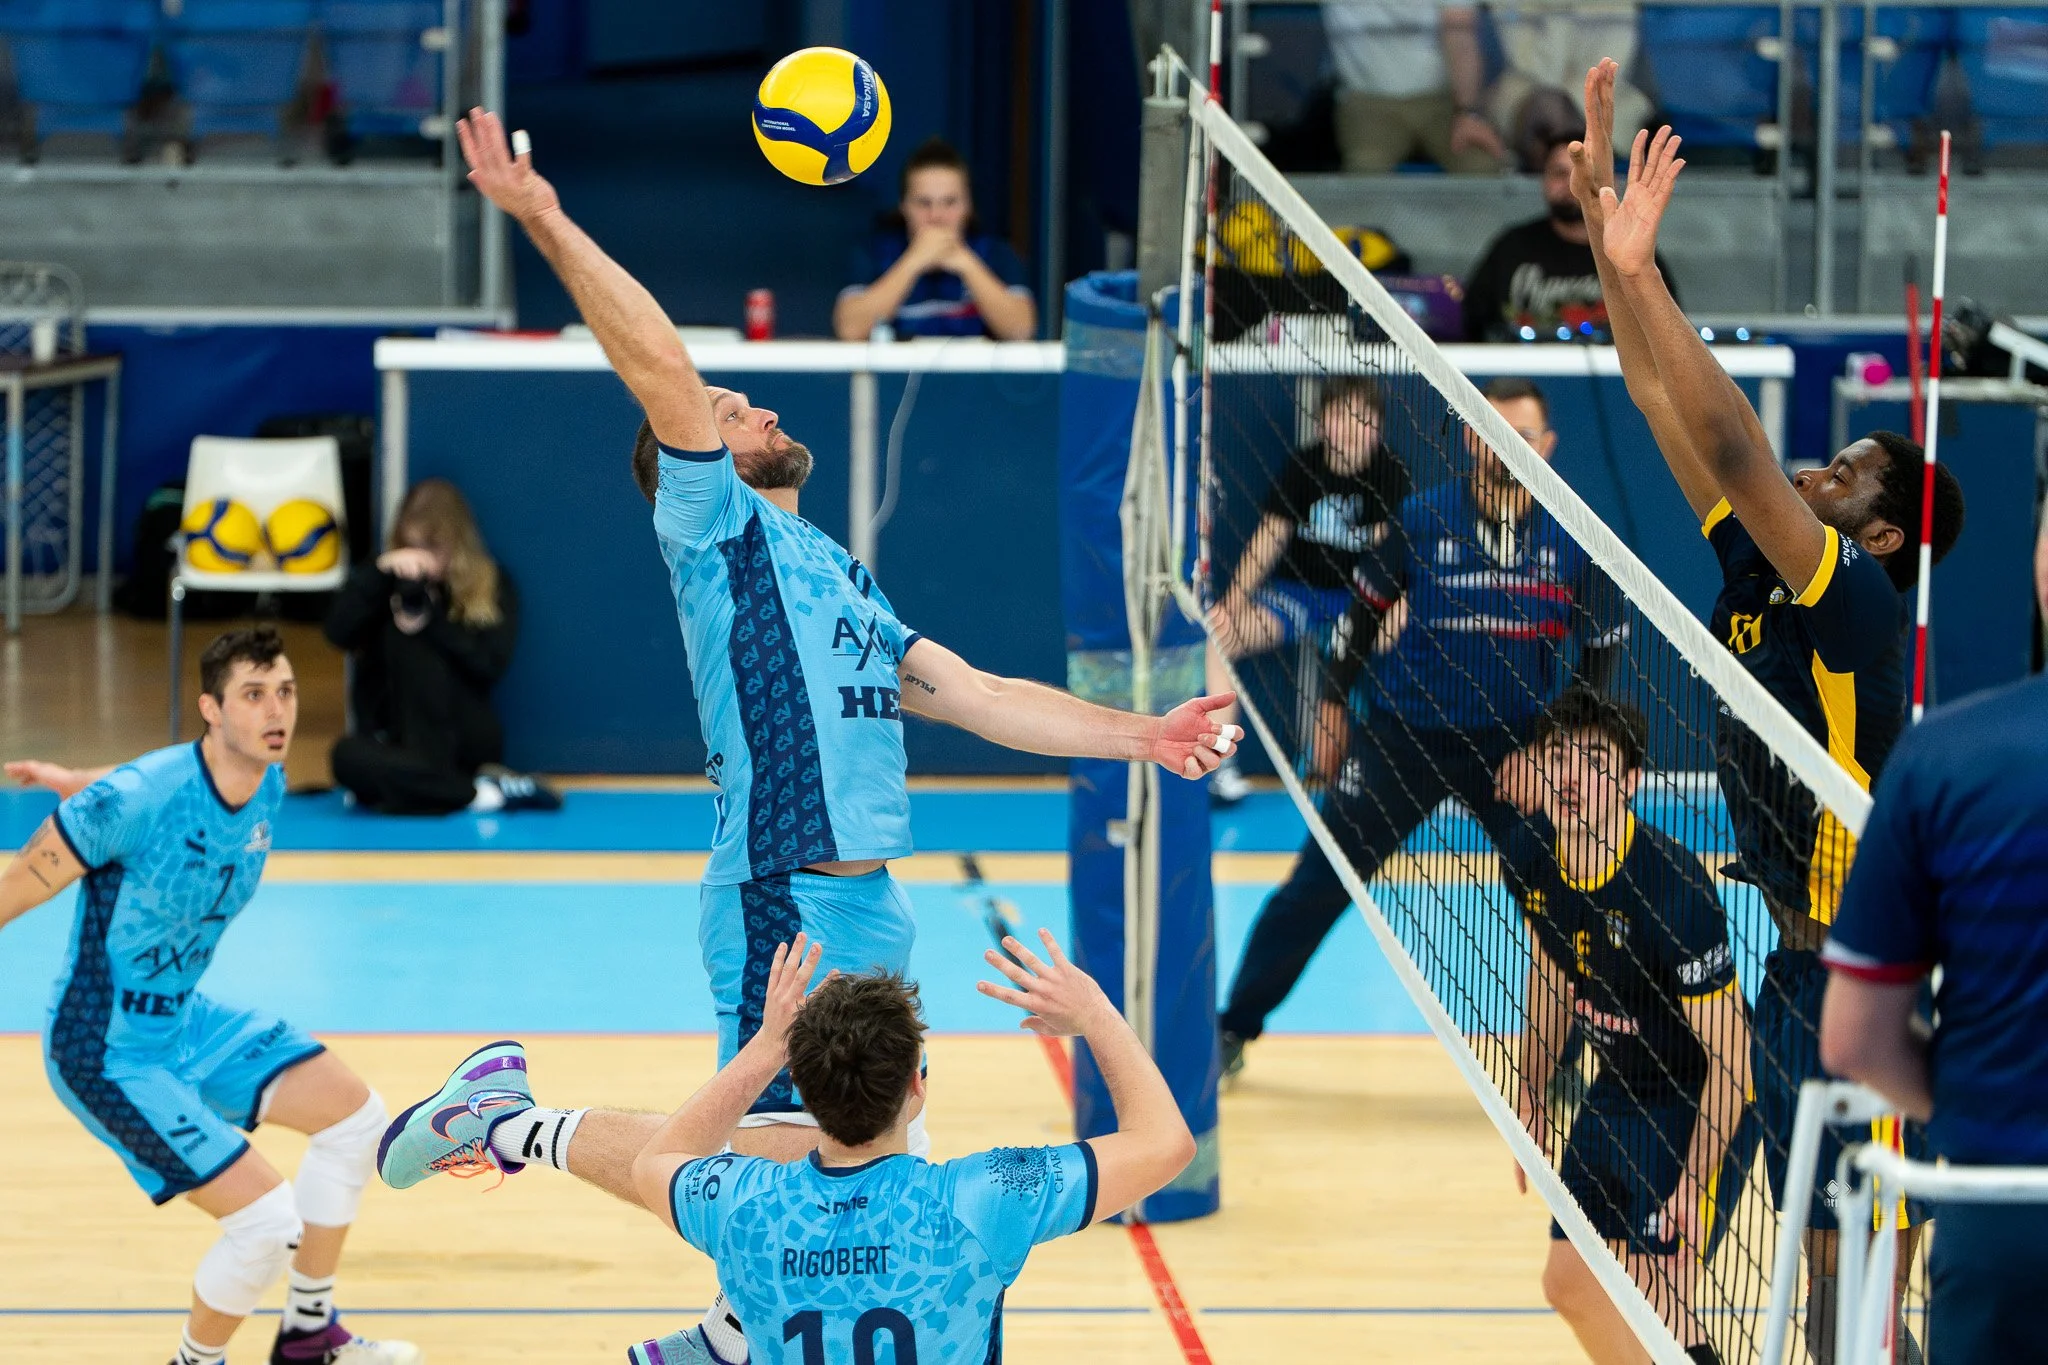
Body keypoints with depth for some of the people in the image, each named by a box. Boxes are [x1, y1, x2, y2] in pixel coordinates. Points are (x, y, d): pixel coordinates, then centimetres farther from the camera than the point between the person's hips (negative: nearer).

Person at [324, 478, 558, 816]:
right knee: (348, 756, -36)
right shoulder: (389, 580, 8)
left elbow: (492, 662, -10)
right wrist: (380, 572, -18)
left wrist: (429, 620, -20)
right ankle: (481, 792, -32)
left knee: (413, 644, -27)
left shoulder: (492, 585, 4)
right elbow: (339, 633, -7)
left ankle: (426, 781, -29)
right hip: (390, 737, 1)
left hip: (459, 736, -1)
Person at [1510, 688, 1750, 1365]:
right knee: (1571, 1282, 15)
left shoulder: (1672, 889, -31)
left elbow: (1729, 1053, -25)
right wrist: (1532, 1096, 16)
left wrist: (1694, 1185, -26)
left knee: (1656, 1308, -16)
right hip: (1616, 1096, 8)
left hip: (1696, 1110, -8)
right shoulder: (1533, 858, -9)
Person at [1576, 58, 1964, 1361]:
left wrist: (1641, 274, -31)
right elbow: (1667, 398, 3)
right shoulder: (1757, 569, 5)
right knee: (1818, 1253, 14)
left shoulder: (1859, 601, -16)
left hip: (1865, 978, -9)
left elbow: (1732, 445, -28)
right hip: (1797, 959, 9)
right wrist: (1604, 218, -3)